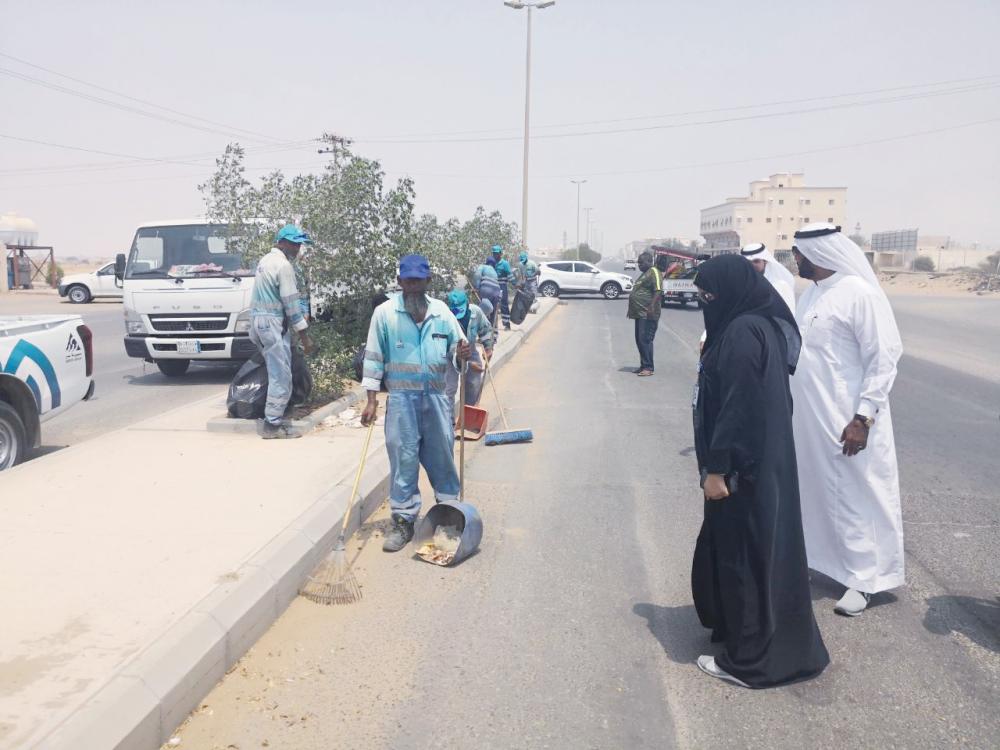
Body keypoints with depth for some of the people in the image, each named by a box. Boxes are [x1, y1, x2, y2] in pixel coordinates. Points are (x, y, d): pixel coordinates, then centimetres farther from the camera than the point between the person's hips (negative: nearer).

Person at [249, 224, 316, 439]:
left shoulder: (266, 260, 16)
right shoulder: (283, 265, -13)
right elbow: (291, 303, -15)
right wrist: (304, 336, -12)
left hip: (258, 319, 10)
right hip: (272, 323, -10)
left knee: (276, 373, 16)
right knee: (281, 377, -6)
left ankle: (273, 420, 18)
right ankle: (272, 425, -5)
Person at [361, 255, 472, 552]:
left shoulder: (441, 311, 6)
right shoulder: (385, 312, -1)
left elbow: (456, 351, 11)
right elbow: (374, 358, 0)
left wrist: (461, 355, -15)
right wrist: (371, 400, -4)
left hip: (436, 396, 2)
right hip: (402, 397, -2)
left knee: (442, 456, 10)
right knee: (403, 460, 1)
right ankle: (403, 521, 12)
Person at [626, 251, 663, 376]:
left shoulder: (654, 272, -9)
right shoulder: (645, 274, 22)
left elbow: (658, 291, -20)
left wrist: (652, 307, -27)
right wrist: (631, 309, 26)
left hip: (647, 314, -10)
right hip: (640, 313, 10)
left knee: (645, 340, -12)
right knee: (640, 340, 12)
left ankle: (648, 368, -10)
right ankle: (643, 366, 18)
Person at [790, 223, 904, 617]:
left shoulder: (859, 294, -17)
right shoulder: (811, 292, 9)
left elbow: (883, 359, -17)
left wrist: (863, 418, -21)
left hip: (846, 421, -8)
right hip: (808, 418, 8)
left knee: (854, 497, 3)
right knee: (815, 492, 18)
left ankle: (864, 579, 15)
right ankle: (815, 556, 34)